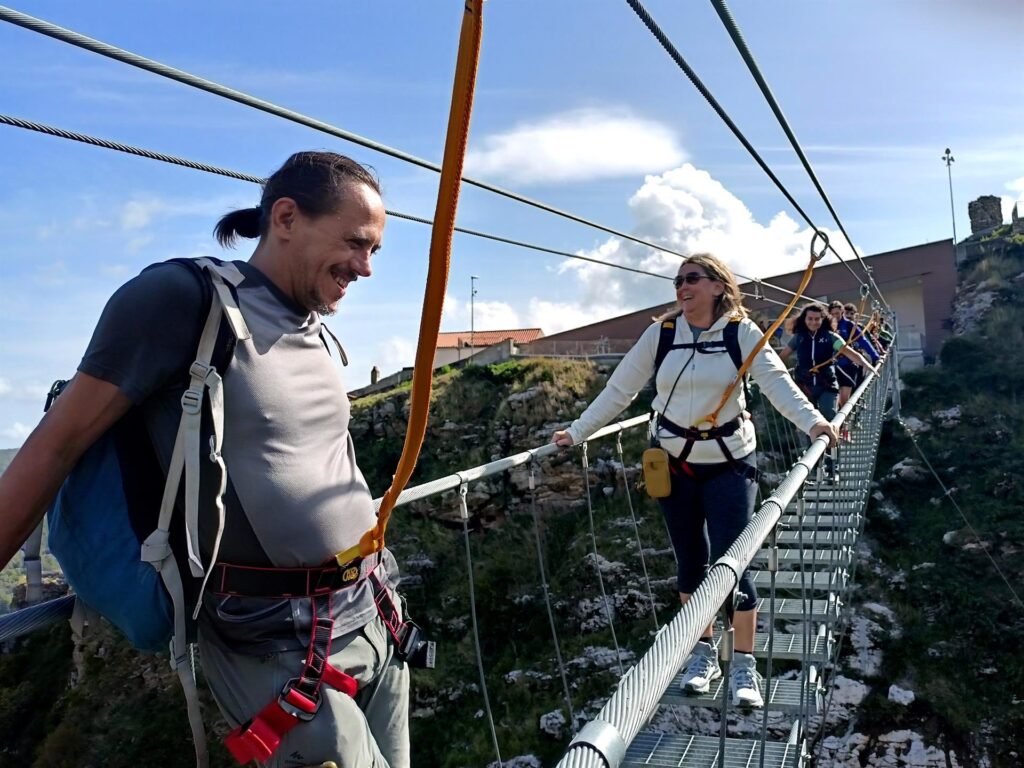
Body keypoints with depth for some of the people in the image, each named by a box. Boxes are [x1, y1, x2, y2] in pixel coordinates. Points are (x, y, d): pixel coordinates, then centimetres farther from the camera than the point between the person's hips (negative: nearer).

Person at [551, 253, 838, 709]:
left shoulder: (742, 332, -6)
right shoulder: (660, 334, -2)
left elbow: (776, 382, -18)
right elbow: (619, 389, -1)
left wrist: (811, 420, -35)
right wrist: (577, 432, -4)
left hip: (729, 464, -2)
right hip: (672, 463, 2)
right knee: (690, 561, 11)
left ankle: (744, 667, 14)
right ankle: (703, 654, 29)